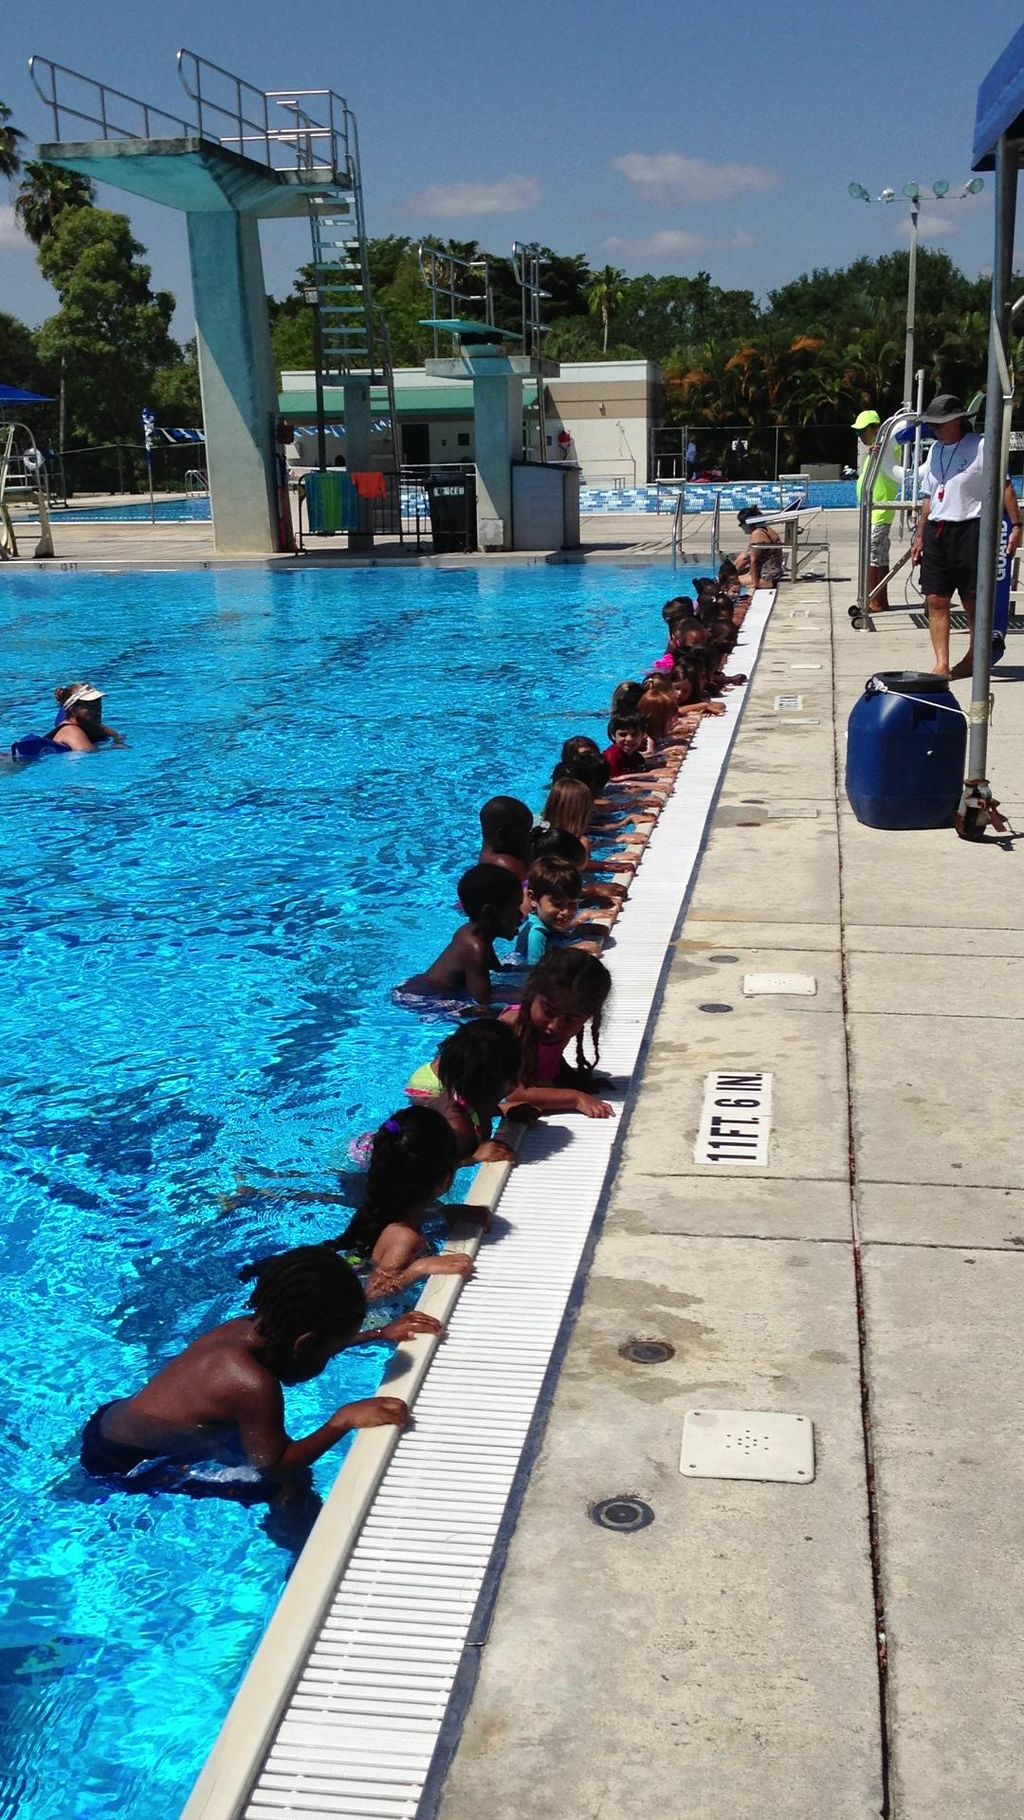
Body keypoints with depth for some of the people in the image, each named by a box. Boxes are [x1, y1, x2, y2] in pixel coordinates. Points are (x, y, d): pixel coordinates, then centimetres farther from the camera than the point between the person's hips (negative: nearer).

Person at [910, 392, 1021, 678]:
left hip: (968, 531, -6)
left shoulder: (980, 447, -6)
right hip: (935, 532, 7)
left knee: (973, 601, 3)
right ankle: (942, 665, 2)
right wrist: (919, 536, 19)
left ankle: (973, 659, 17)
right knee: (936, 600, 0)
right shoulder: (935, 450, 15)